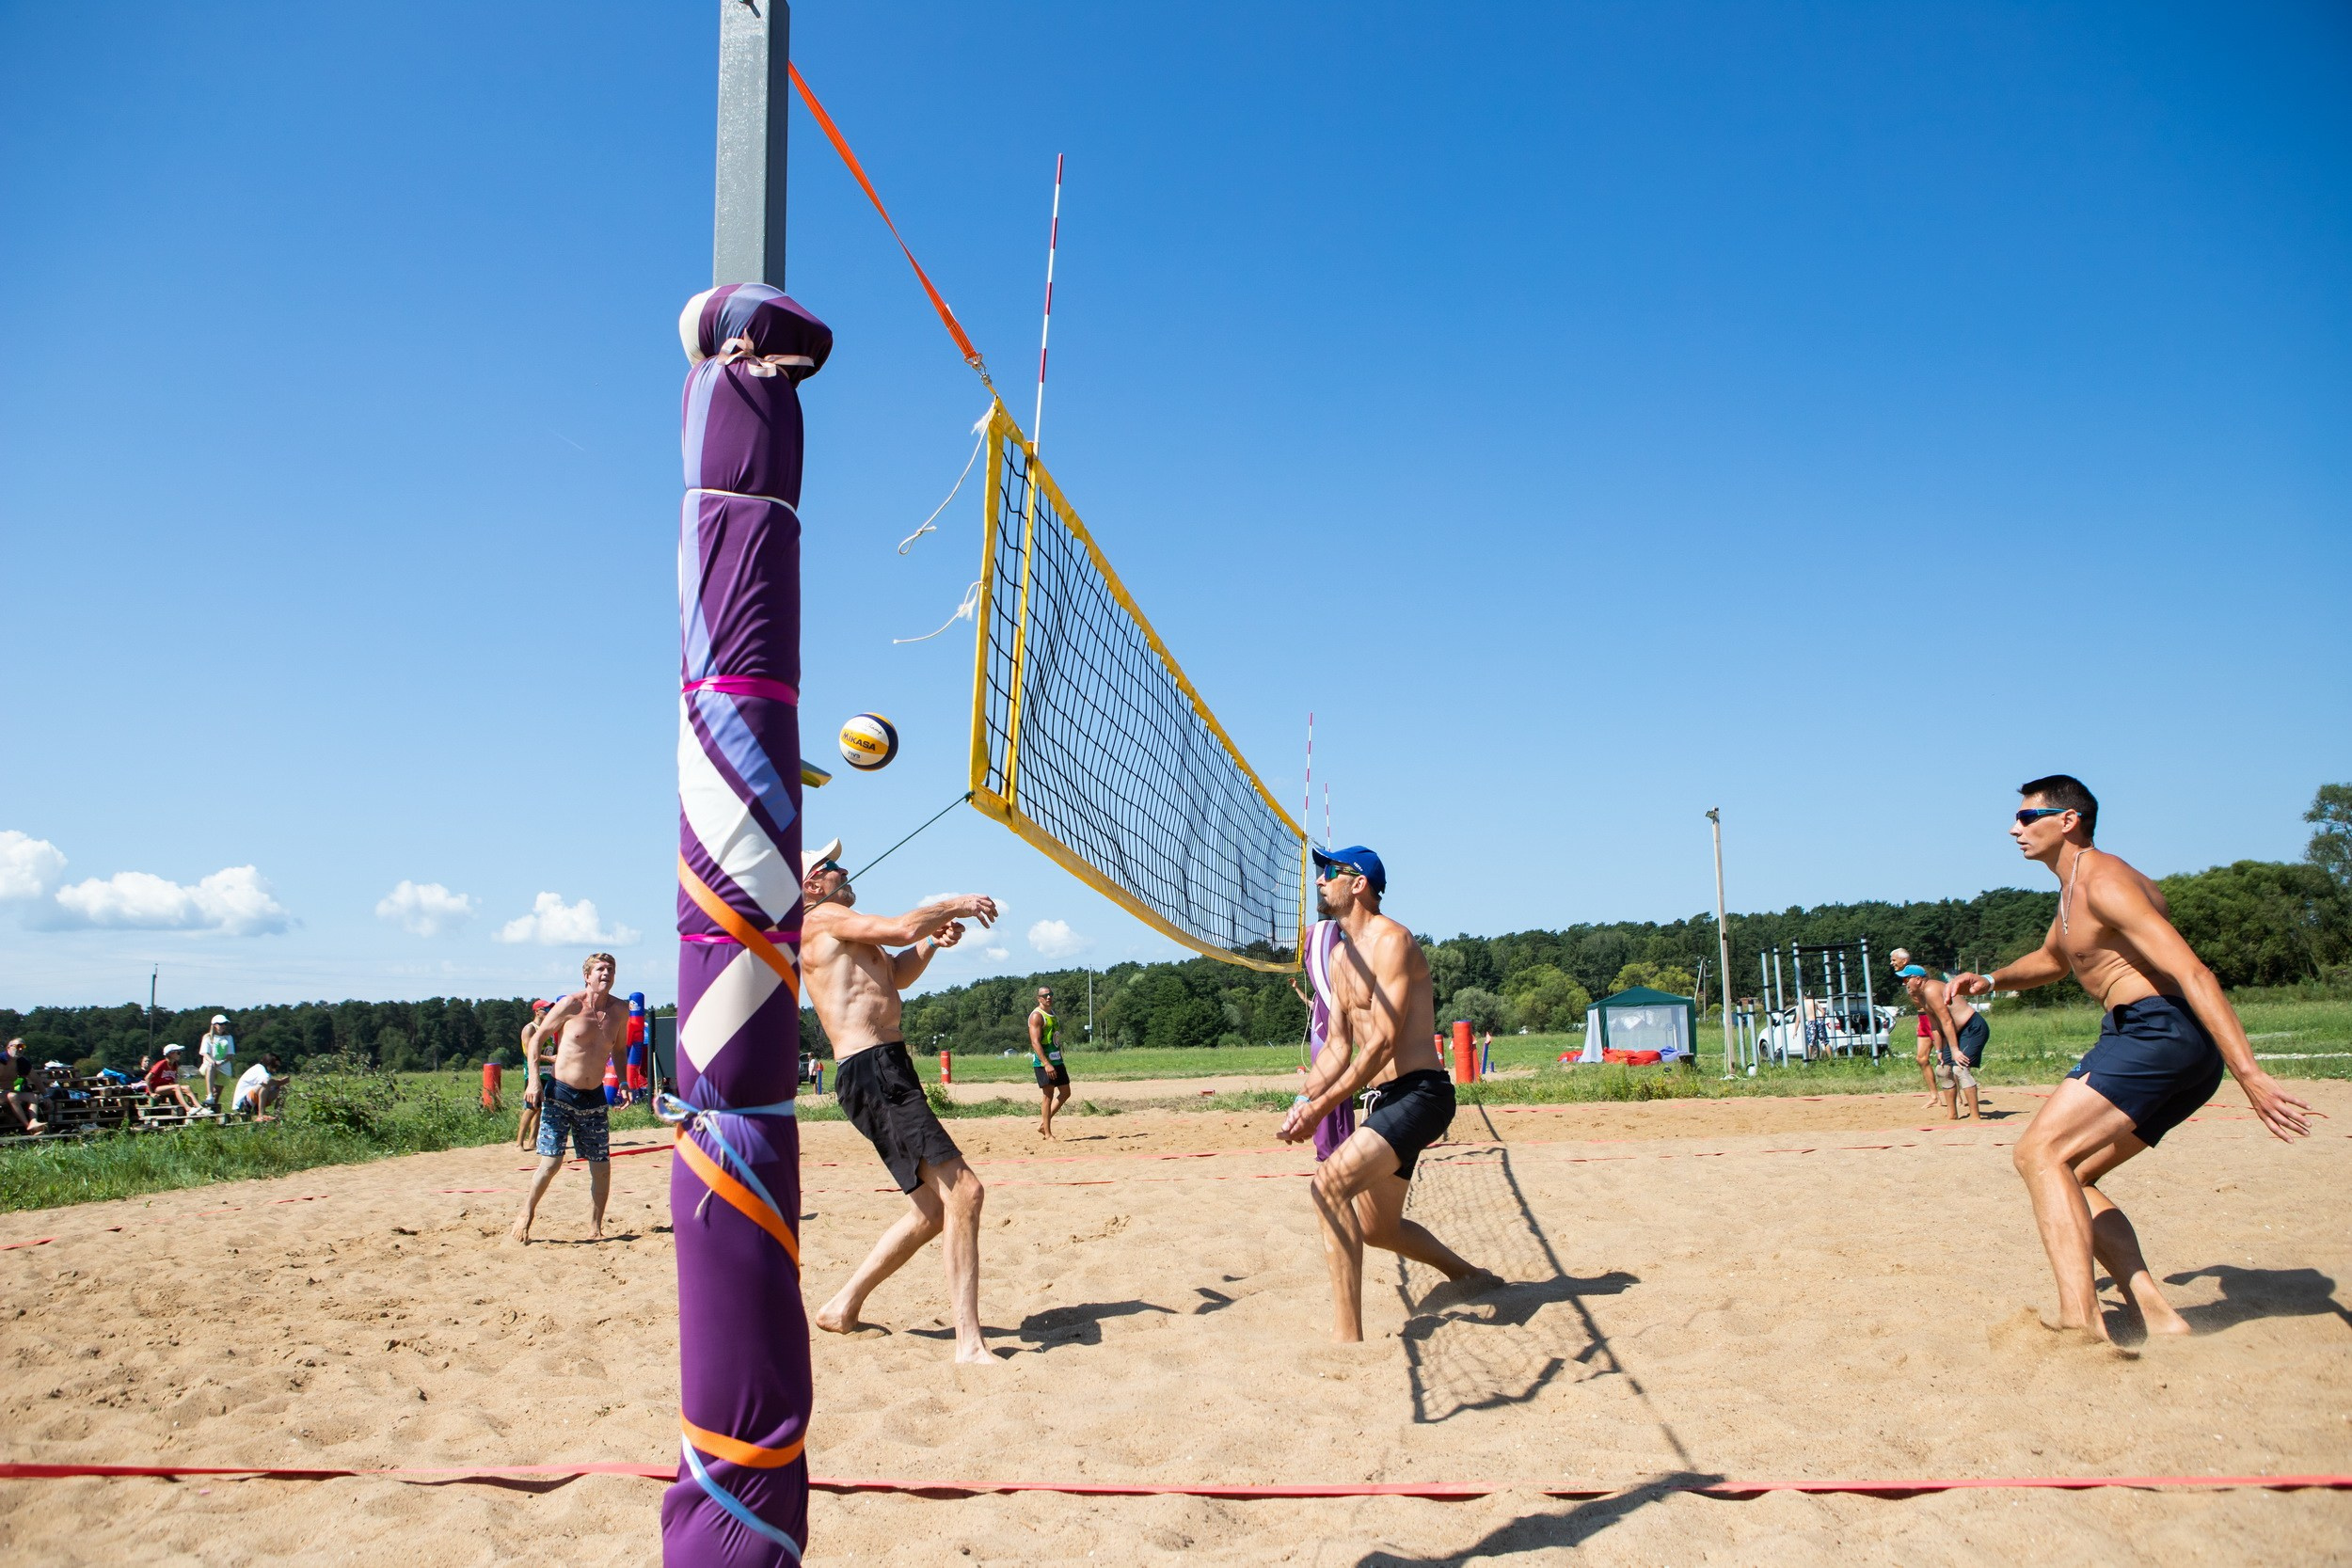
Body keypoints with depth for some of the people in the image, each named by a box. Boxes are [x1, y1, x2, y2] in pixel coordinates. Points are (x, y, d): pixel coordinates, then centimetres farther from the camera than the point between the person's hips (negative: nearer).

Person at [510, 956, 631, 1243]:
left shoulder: (620, 1010, 2)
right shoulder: (570, 1005, -10)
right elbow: (536, 1039, -1)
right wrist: (534, 1079, -12)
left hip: (595, 1097, 4)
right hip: (560, 1093, -4)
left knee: (602, 1166, 4)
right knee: (551, 1162, -10)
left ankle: (595, 1229, 17)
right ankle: (525, 1215, 13)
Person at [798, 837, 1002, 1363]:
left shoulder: (841, 931, 25)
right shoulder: (822, 919, -4)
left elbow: (896, 975, 34)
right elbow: (903, 927, -15)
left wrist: (932, 941, 15)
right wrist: (956, 905, 2)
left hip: (885, 1073, 11)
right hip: (872, 1072, -11)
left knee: (933, 1209, 14)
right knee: (963, 1190, -17)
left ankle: (842, 1307, 25)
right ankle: (969, 1342, -16)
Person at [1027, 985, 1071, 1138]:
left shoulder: (1052, 1013, 16)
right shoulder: (1037, 1016, -12)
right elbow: (1035, 1042, -21)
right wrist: (1046, 1064, -28)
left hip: (1057, 1060, 9)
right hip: (1044, 1062, -9)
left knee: (1065, 1093, 10)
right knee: (1049, 1096, -6)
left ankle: (1043, 1123, 19)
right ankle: (1048, 1134, 0)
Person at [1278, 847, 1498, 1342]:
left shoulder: (1390, 940, -14)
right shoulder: (1341, 957, 15)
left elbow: (1383, 1042, -20)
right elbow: (1340, 1045, 16)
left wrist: (1321, 1107, -22)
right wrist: (1306, 1099, -1)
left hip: (1419, 1092, -10)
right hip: (1386, 1098, 10)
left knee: (1330, 1184, -26)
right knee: (1377, 1227, 21)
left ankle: (1348, 1337, -23)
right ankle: (1469, 1276, 44)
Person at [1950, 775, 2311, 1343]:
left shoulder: (2103, 881, -10)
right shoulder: (2075, 890, 23)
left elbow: (2191, 971, -21)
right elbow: (2051, 959, 43)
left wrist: (2249, 1074, -29)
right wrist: (1992, 980, 23)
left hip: (2156, 1030, -11)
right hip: (2174, 1053, 11)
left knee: (2039, 1151, -21)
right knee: (2068, 1177, 11)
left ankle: (2082, 1324, -30)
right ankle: (2157, 1316, 3)